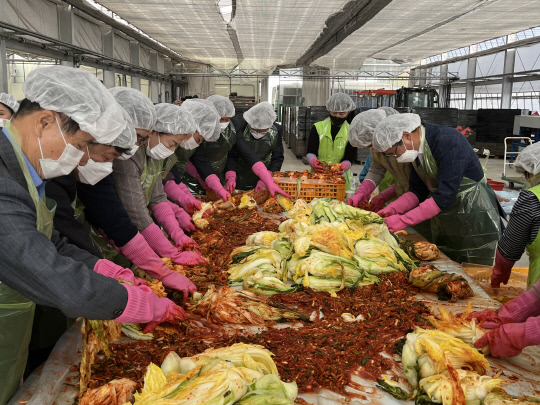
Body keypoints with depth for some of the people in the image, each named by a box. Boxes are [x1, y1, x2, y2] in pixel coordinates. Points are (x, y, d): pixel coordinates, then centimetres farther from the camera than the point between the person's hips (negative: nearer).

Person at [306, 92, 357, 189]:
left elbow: (349, 158, -1)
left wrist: (343, 166, -24)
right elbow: (310, 152, 0)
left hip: (341, 178, 0)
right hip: (317, 175, 0)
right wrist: (313, 162, -23)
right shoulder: (318, 128, 6)